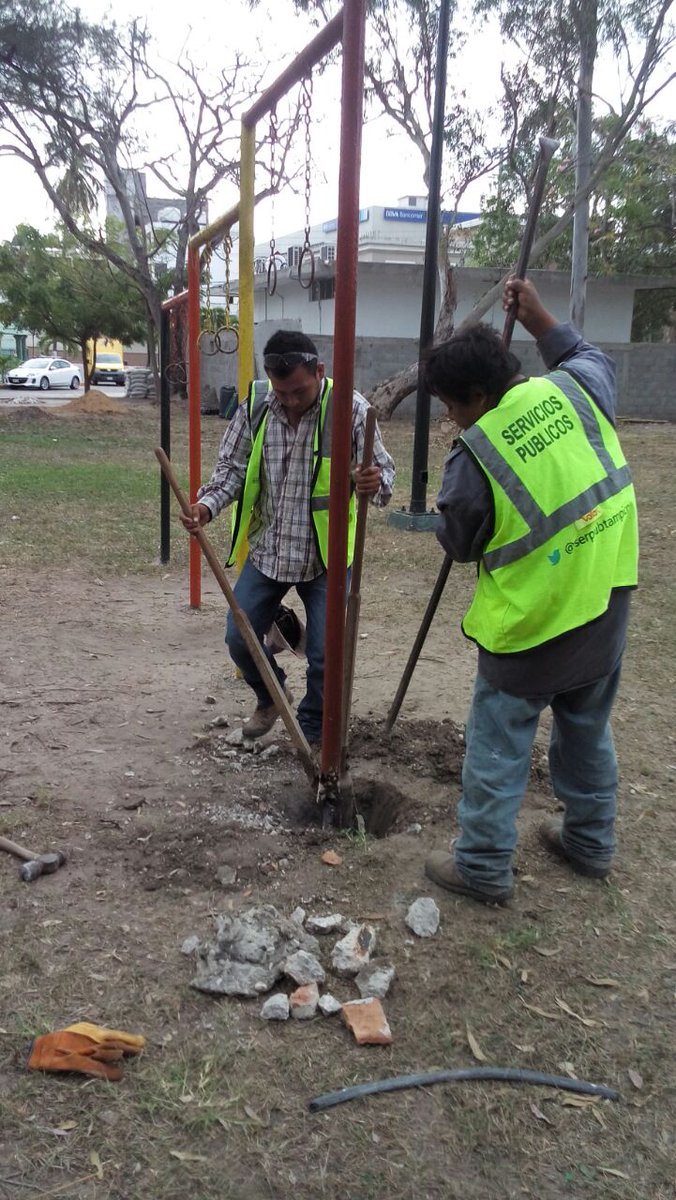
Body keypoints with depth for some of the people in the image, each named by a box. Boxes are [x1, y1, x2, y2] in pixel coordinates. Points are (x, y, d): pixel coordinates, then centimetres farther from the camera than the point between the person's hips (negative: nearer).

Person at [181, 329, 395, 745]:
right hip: (267, 550, 3)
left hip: (326, 555, -3)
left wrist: (377, 482, -34)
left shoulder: (349, 409, -14)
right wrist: (208, 504, -18)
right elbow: (232, 468, 2)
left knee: (325, 655, -1)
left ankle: (313, 732, 25)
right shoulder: (256, 405, -6)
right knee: (239, 638, 9)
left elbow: (384, 468, -9)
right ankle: (271, 697, 40)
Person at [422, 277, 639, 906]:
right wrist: (538, 318, 21)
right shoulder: (575, 389, -8)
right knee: (587, 732, 24)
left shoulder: (474, 456, -21)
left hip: (531, 625, -6)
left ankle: (482, 866, 21)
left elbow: (458, 542, -6)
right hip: (606, 609, 7)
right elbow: (591, 356, 18)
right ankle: (591, 842, 41)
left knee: (498, 748, 9)